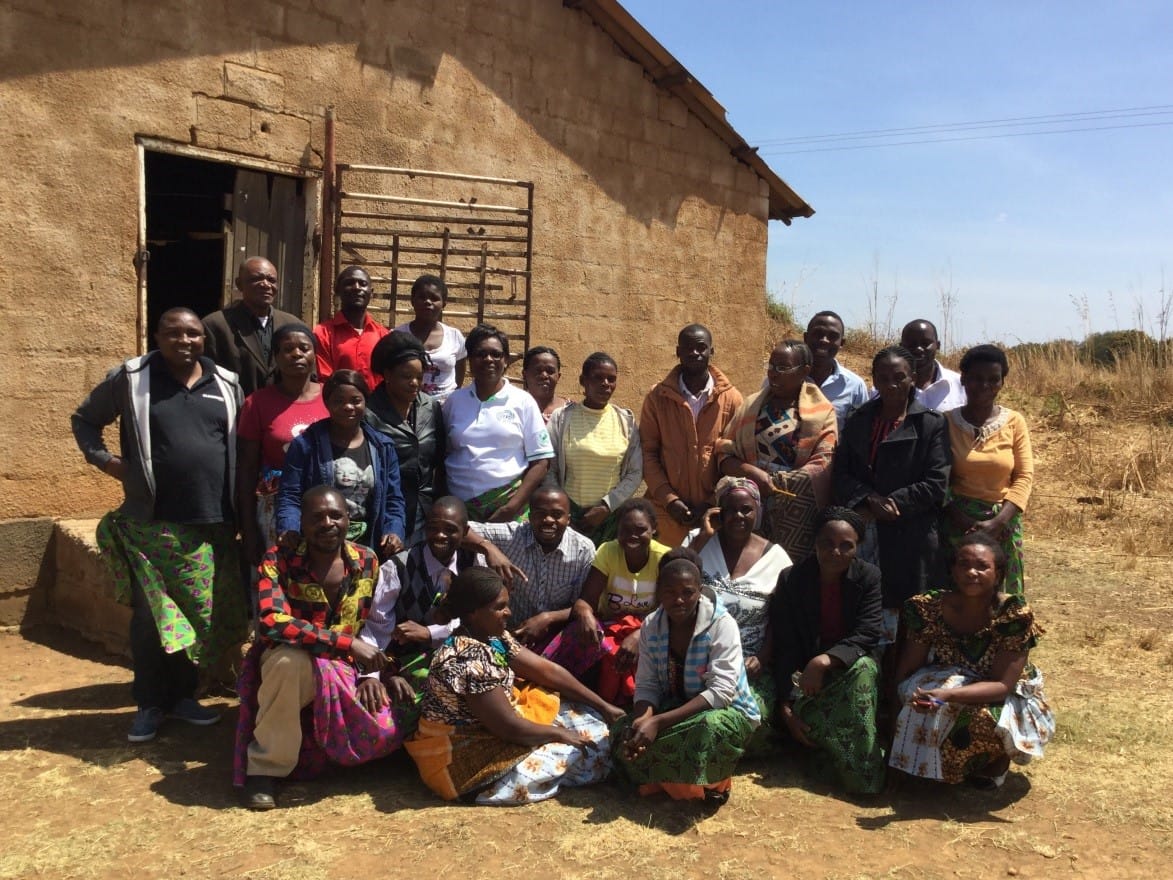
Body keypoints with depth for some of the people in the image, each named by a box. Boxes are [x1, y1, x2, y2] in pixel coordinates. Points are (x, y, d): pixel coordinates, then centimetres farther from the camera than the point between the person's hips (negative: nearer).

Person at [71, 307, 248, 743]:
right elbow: (84, 419, 12)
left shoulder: (226, 384, 7)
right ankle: (150, 703, 18)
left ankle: (183, 695, 25)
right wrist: (104, 460, -2)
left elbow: (243, 444, 14)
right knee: (150, 617, 4)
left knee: (202, 614, 9)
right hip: (151, 523, -2)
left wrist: (241, 504, 5)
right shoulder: (130, 378, -1)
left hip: (212, 524, 3)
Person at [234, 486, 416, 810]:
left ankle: (314, 747, 11)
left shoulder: (367, 562, -2)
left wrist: (372, 673, -13)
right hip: (290, 663, -4)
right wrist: (348, 643, -33)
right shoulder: (279, 560, -15)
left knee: (389, 727, -19)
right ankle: (265, 765, -18)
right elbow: (272, 622, -29)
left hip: (347, 670, 4)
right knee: (290, 659, -40)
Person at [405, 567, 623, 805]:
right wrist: (560, 734, -12)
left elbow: (546, 670, 1)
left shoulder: (494, 637, -1)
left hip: (486, 730, 9)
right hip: (461, 759, -9)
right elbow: (509, 728, -27)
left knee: (588, 718, 4)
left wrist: (604, 707, -1)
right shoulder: (469, 660, -30)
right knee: (584, 751, -10)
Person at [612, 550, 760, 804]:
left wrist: (659, 722, -34)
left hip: (727, 711, -4)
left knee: (710, 728, -39)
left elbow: (721, 691, -27)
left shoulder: (721, 624, -20)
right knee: (623, 734, -20)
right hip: (676, 708, 5)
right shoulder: (651, 626, -5)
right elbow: (647, 685, -5)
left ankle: (707, 784, -9)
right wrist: (643, 717, -31)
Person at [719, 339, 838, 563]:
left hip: (798, 515, -2)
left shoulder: (822, 412, 1)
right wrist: (753, 473, -14)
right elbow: (725, 455, 5)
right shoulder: (752, 405, 10)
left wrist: (773, 481, -11)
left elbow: (823, 466, -8)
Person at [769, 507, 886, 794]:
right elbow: (785, 648, -10)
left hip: (850, 667, 1)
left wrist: (825, 660, -34)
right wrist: (786, 706, -20)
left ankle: (863, 771, -27)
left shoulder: (868, 577, -7)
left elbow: (868, 636, -17)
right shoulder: (792, 580, -8)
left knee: (865, 667, -35)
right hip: (803, 675, 0)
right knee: (803, 714, -32)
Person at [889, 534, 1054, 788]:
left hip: (1005, 700, -1)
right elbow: (906, 671, -9)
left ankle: (996, 760, 2)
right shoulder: (931, 608, -15)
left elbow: (1002, 685, -25)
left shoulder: (1015, 614, -21)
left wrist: (948, 695, -40)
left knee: (984, 719, -34)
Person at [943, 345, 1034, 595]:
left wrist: (998, 522, -13)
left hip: (1003, 524, 1)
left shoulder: (1015, 422, 2)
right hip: (958, 521, -1)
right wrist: (960, 519, -15)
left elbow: (1025, 476, -1)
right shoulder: (947, 421, -1)